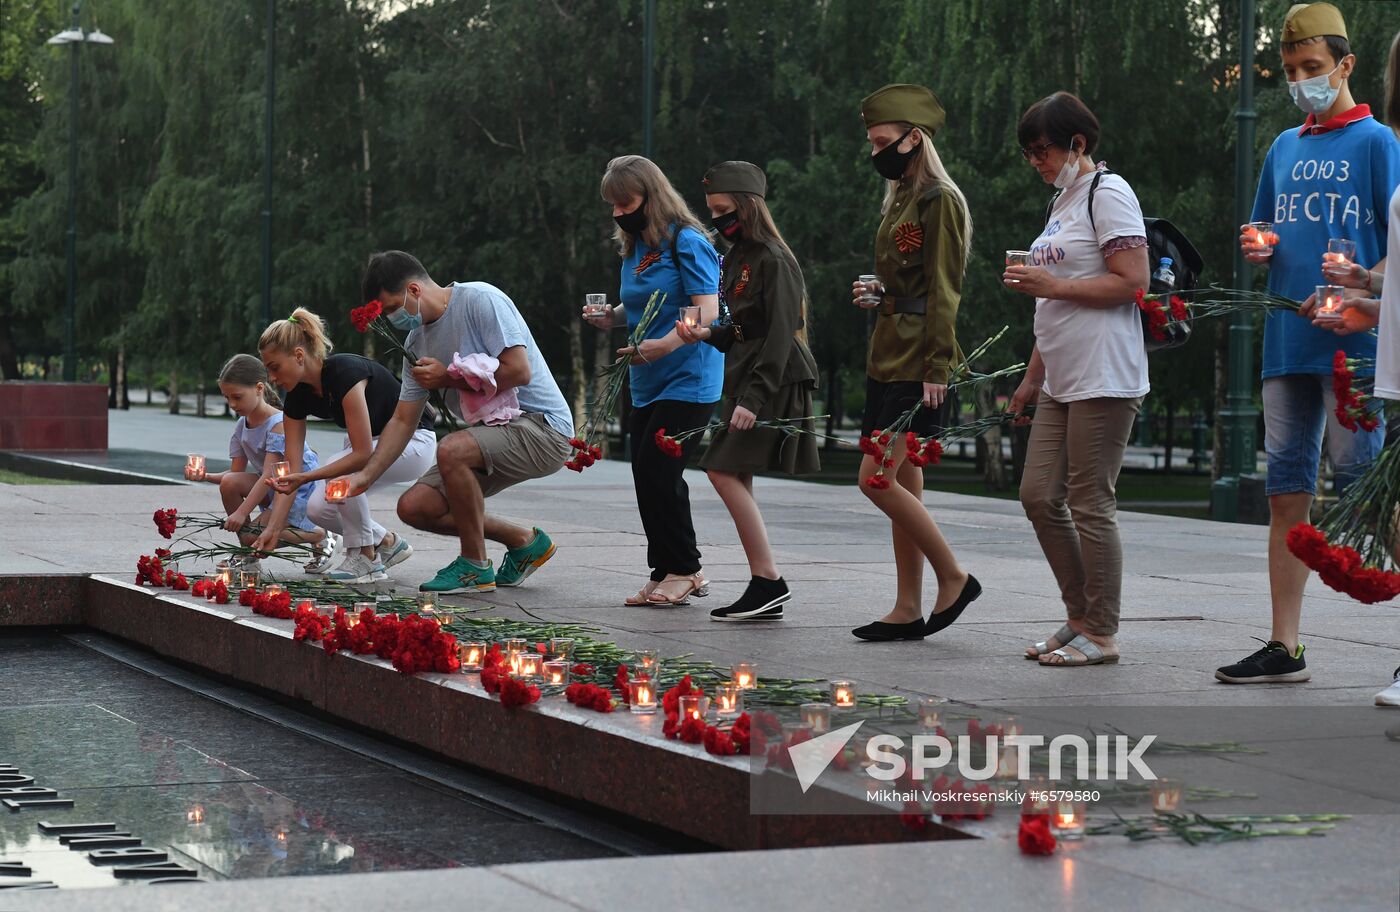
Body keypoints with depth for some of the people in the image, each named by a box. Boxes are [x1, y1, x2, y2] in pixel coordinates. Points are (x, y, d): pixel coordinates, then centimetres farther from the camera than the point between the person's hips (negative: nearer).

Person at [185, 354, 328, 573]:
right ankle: (249, 556, -2)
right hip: (271, 489, 8)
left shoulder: (279, 423, -22)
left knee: (254, 535, -22)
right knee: (229, 482, -18)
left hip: (299, 489, -8)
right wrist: (206, 476, -13)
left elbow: (270, 475, -27)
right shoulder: (241, 425, 3)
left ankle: (321, 538, -1)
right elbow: (237, 473, 6)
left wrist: (242, 512, -30)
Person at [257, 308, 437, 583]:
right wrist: (274, 527, -16)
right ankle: (388, 543, 13)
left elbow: (362, 454, -34)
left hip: (414, 442, -8)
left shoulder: (345, 372, -32)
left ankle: (365, 558, -14)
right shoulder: (297, 396, -9)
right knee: (319, 509, -11)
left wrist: (306, 477, -38)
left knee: (339, 469, -32)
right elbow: (291, 471, -8)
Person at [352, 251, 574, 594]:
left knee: (450, 449, -34)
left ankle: (475, 566, -16)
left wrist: (449, 378, -13)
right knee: (413, 507, -2)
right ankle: (524, 542, 13)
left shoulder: (480, 299, -14)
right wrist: (365, 476, -1)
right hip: (494, 429, 9)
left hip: (542, 425, -9)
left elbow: (519, 370, -21)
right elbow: (403, 420, 11)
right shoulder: (417, 341, 10)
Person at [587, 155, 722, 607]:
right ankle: (667, 573, 14)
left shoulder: (686, 242, -11)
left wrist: (664, 344, -33)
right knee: (647, 477, 6)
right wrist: (612, 316, 4)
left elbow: (706, 312, -19)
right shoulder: (633, 248, 14)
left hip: (688, 380, -8)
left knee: (657, 472, -13)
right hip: (646, 384, 8)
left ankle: (682, 570, 0)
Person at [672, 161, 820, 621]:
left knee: (725, 471, -15)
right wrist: (705, 335, 4)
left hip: (775, 384, -10)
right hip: (745, 380, 10)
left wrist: (753, 398, -24)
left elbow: (779, 335, -19)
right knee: (734, 478, 6)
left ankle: (768, 580, -11)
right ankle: (764, 591, 9)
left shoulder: (773, 261, -14)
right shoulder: (738, 258, 15)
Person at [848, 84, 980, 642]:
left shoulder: (939, 200, -10)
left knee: (878, 480, -13)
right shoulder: (899, 200, 18)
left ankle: (954, 578, -1)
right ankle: (908, 610, 11)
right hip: (886, 359, 10)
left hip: (917, 365, -9)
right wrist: (874, 296, 11)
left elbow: (944, 291, -16)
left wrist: (936, 367, -20)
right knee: (903, 485, 8)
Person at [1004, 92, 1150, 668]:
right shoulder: (1063, 202, 21)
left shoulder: (1107, 194, -8)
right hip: (1062, 381, 10)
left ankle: (1101, 633, 0)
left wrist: (1053, 285, -16)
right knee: (1039, 496, 6)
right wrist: (1032, 377, 23)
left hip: (1103, 379, -10)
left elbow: (1132, 281, -18)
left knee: (1090, 503, -7)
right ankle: (1080, 618, 15)